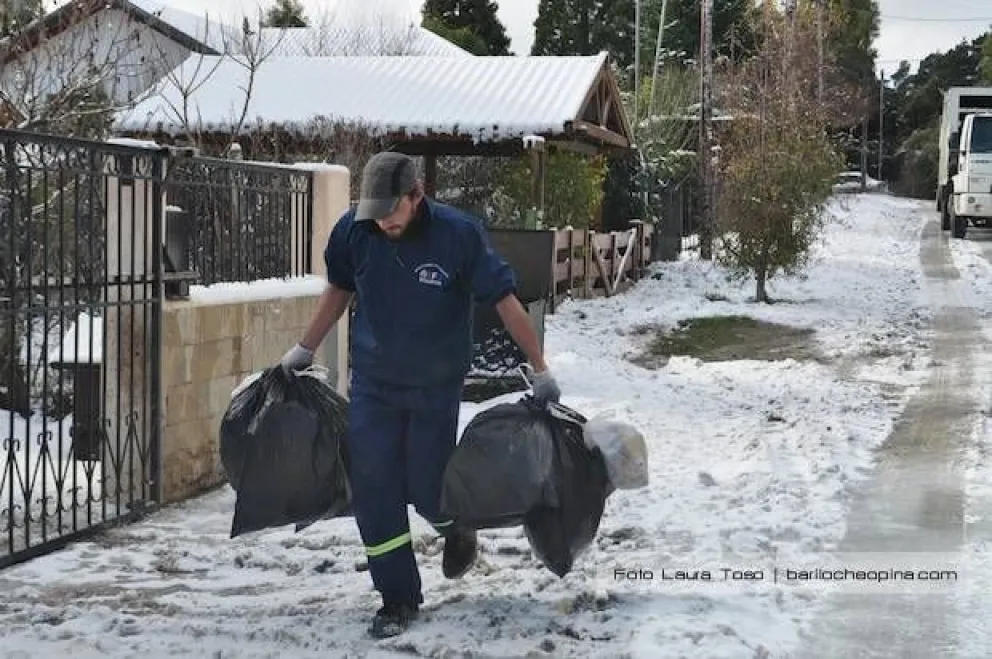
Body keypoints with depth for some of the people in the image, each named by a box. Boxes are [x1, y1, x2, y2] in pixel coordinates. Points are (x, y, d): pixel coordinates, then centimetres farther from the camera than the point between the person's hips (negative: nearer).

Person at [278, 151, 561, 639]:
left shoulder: (458, 234, -21)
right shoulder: (353, 231, -12)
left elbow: (506, 302, -15)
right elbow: (339, 290, 8)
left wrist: (540, 371, -13)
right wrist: (304, 350, 15)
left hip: (437, 388, -2)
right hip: (372, 385, 3)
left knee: (426, 488, 4)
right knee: (373, 490, -2)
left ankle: (455, 530, 42)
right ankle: (398, 598, 12)